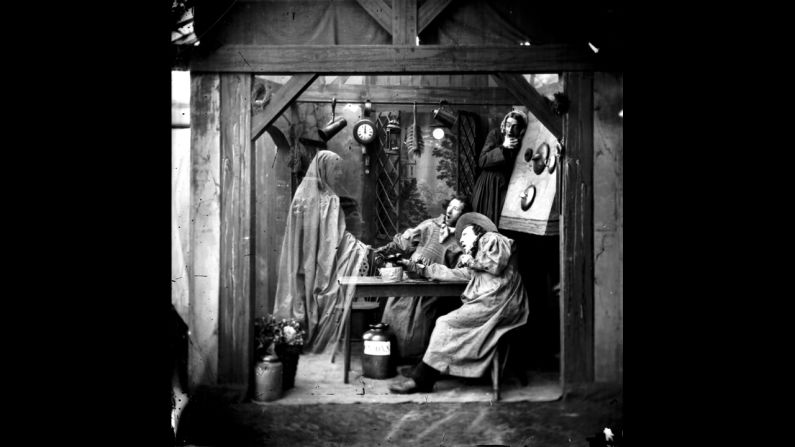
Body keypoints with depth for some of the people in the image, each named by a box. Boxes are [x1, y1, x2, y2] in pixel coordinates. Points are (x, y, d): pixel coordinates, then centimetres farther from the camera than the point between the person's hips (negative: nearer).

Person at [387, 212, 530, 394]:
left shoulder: (492, 239, 6)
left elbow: (497, 264, -13)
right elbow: (455, 274, 25)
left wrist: (471, 260, 0)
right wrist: (422, 269, 24)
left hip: (495, 303, -9)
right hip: (487, 304, 9)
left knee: (445, 324, -11)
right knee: (443, 323, -2)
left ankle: (421, 380, -9)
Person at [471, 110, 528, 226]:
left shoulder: (522, 142, 0)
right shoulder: (495, 135, -1)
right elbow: (482, 161, -9)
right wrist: (503, 147, -14)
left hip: (506, 189, 0)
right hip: (488, 187, 0)